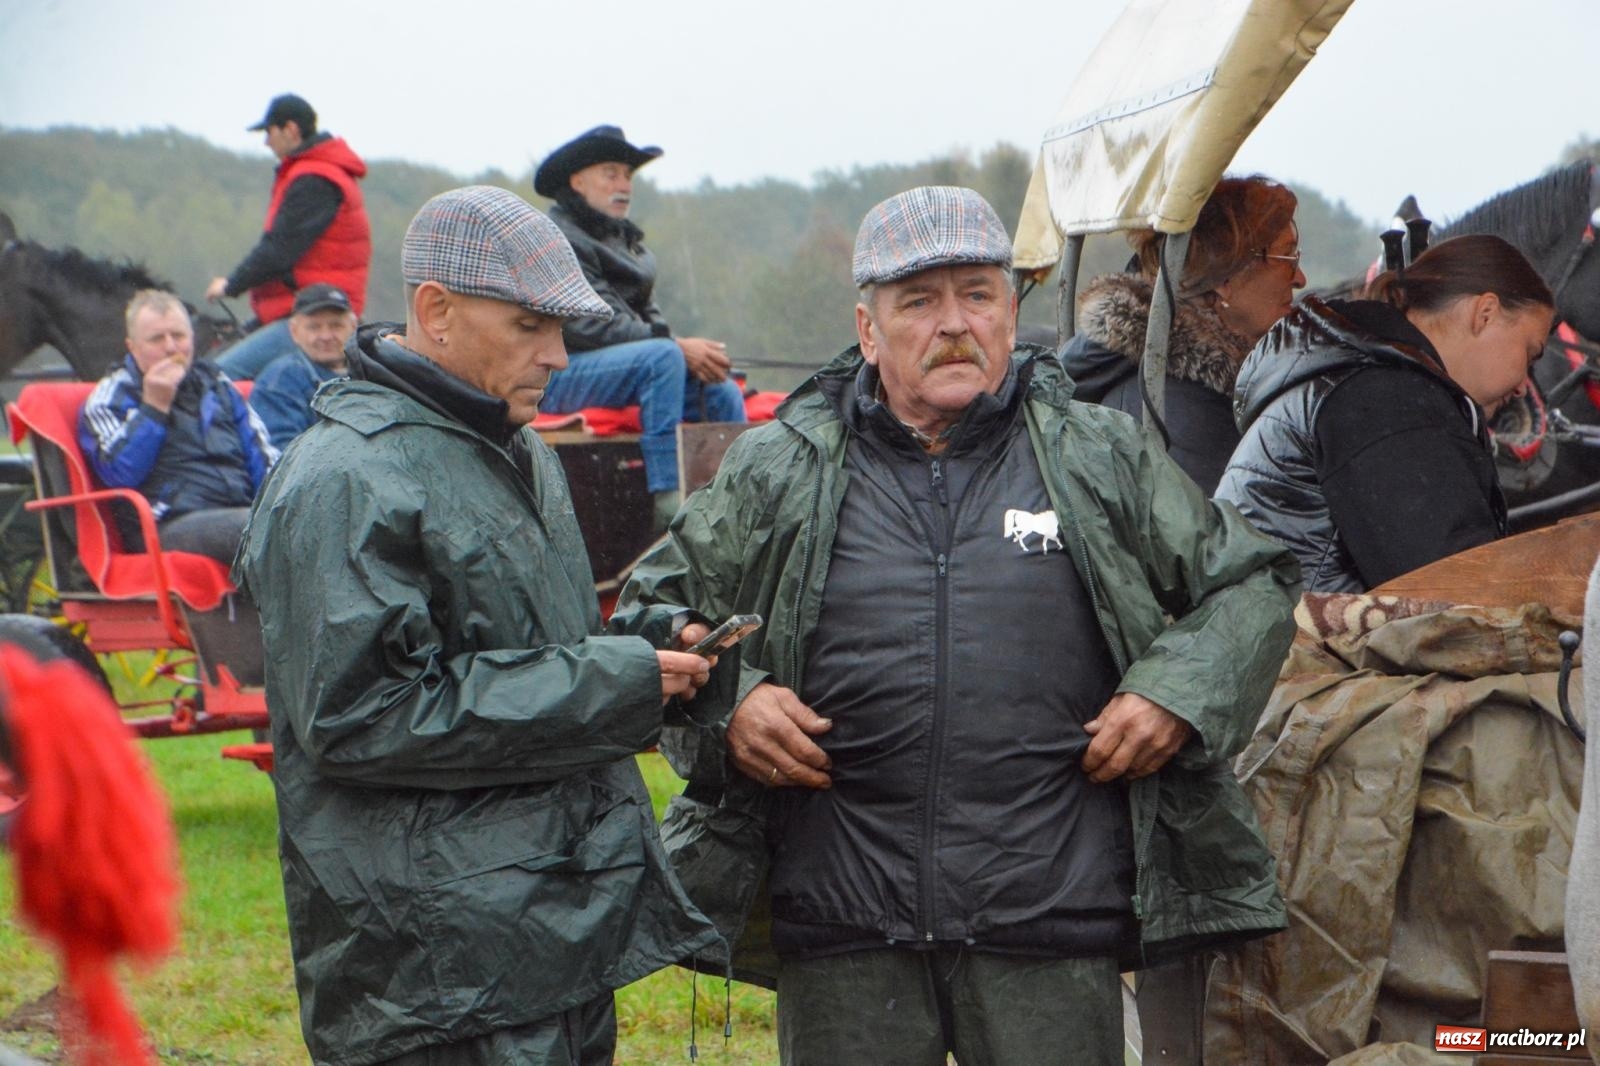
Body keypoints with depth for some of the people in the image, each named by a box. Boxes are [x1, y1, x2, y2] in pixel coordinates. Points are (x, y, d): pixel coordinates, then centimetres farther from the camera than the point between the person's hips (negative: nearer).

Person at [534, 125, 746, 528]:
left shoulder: (626, 239, 20)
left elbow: (648, 315, 18)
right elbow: (586, 327, -19)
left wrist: (699, 353, -5)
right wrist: (678, 346, -21)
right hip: (559, 377, -9)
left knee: (723, 390, -7)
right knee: (663, 357, -31)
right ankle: (668, 500, -37)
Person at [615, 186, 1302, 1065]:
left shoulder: (1101, 459, 9)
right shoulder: (781, 473, 8)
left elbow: (1252, 582, 17)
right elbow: (653, 606, 17)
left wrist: (1178, 694, 1)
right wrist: (723, 704, -2)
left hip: (1052, 925, 0)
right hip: (842, 926, 1)